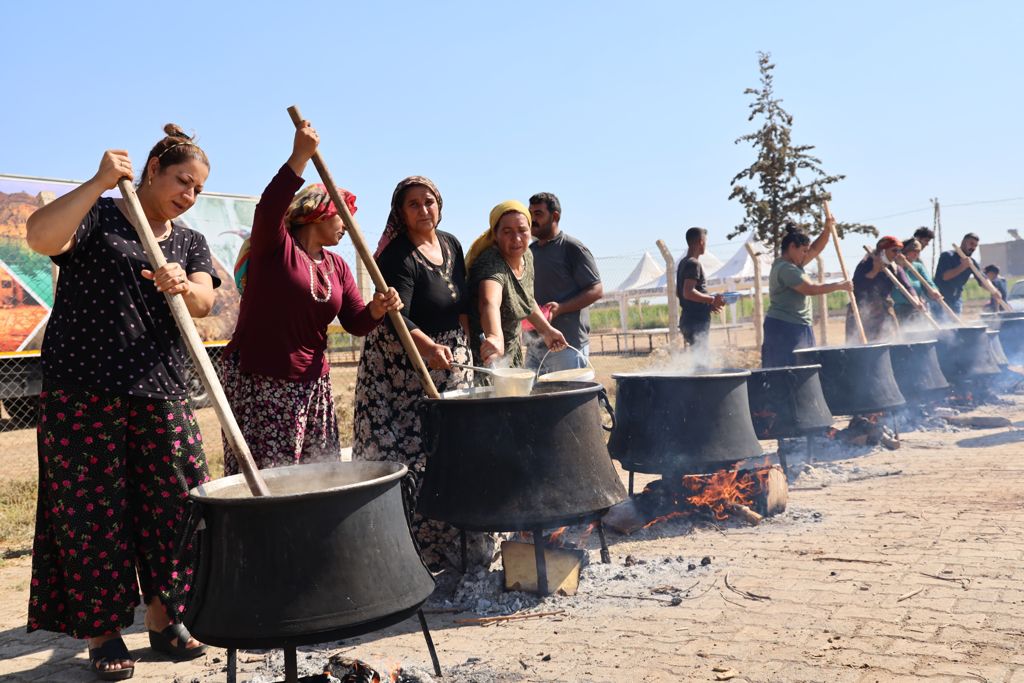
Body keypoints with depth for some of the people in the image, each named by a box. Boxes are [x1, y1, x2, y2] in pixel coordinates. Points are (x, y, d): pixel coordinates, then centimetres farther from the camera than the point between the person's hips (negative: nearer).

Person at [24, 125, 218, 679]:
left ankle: (163, 618, 21)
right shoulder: (99, 216, 3)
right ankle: (102, 633, 15)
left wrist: (181, 286, -24)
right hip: (83, 392, -4)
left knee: (177, 505, 3)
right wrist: (100, 182, -21)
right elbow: (40, 237, -18)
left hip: (161, 395, 5)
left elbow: (203, 303, -1)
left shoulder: (191, 244, 16)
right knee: (93, 511, 2)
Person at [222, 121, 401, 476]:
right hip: (257, 381, -6)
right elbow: (268, 209, -26)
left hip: (311, 385, 6)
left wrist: (377, 309, -12)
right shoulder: (275, 246, -4)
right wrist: (299, 157, -31)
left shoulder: (337, 266, 13)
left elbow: (356, 323, 9)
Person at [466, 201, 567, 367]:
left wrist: (546, 330, 10)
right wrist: (496, 338, -66)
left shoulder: (527, 255, -1)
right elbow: (489, 303, -48)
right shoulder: (491, 263, -27)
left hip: (512, 352, 8)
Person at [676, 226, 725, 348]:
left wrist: (707, 304, 20)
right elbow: (688, 293, -25)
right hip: (696, 322, -10)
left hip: (688, 319, 10)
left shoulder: (684, 263, 15)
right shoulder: (693, 264, -15)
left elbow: (679, 292, 22)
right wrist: (712, 300, -15)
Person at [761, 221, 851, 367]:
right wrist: (840, 286, -10)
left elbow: (815, 249, 23)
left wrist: (827, 229, 9)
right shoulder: (785, 268, -15)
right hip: (784, 328, -10)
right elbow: (811, 289, -20)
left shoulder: (793, 264, 16)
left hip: (796, 328, 10)